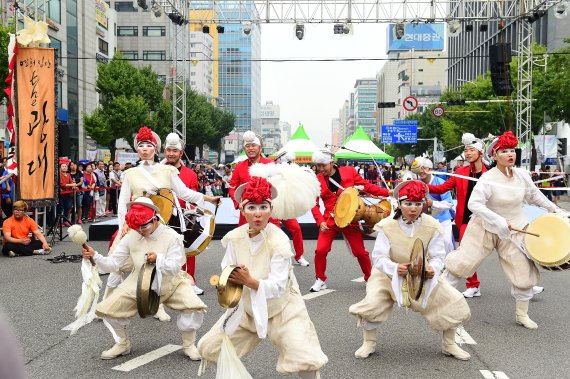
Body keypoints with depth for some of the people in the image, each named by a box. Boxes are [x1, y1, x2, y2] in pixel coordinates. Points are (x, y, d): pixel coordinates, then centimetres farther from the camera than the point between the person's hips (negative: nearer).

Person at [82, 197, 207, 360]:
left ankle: (189, 345, 2)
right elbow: (113, 264, -8)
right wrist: (95, 256, -25)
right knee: (108, 309, -9)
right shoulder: (131, 237, -6)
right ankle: (123, 344, 18)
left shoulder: (171, 237, -15)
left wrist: (158, 259, -40)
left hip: (171, 285, -3)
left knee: (194, 307, -26)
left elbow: (175, 267, -21)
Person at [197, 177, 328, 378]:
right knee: (209, 348, 7)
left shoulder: (279, 241, -24)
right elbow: (228, 273, -5)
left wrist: (249, 281, -40)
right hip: (247, 308, 5)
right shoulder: (235, 238, -10)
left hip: (282, 310, -5)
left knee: (305, 360, -21)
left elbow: (277, 287, -27)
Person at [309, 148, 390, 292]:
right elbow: (314, 204, -5)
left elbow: (367, 186, 0)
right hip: (330, 221, 0)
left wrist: (387, 192, -8)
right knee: (321, 250, -11)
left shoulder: (349, 171, -5)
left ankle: (370, 278, 28)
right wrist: (320, 221, -19)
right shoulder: (317, 180, -5)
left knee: (360, 252, 5)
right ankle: (320, 280, 11)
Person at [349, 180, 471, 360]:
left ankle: (449, 344, 20)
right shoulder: (386, 226, -19)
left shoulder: (432, 226, -14)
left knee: (454, 302, -7)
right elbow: (379, 257, -19)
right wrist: (395, 268, -40)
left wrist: (433, 269, -36)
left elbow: (438, 256, -12)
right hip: (389, 275, -2)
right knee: (371, 303, -25)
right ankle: (369, 342, 5)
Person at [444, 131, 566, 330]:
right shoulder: (488, 178, -20)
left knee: (523, 270, 3)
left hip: (514, 230, 4)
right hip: (485, 228, -4)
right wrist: (499, 222, -32)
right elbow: (474, 204, -27)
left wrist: (554, 209, 14)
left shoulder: (522, 175, -4)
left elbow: (534, 195, 14)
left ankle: (522, 314, 20)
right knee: (463, 260, -2)